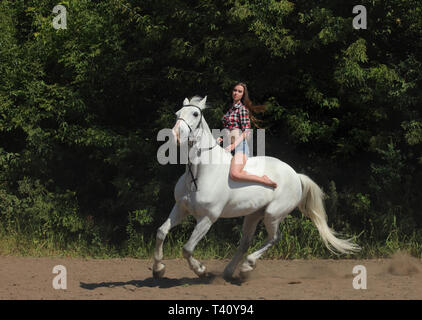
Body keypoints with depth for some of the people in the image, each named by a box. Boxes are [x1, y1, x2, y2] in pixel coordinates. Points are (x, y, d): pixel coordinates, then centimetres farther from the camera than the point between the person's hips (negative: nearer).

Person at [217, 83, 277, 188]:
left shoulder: (242, 109, -4)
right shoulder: (231, 108, 20)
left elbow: (246, 132, -11)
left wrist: (233, 145, -20)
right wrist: (221, 138, 8)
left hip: (239, 145, -9)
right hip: (229, 146, 9)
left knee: (235, 174, -32)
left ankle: (264, 180, -18)